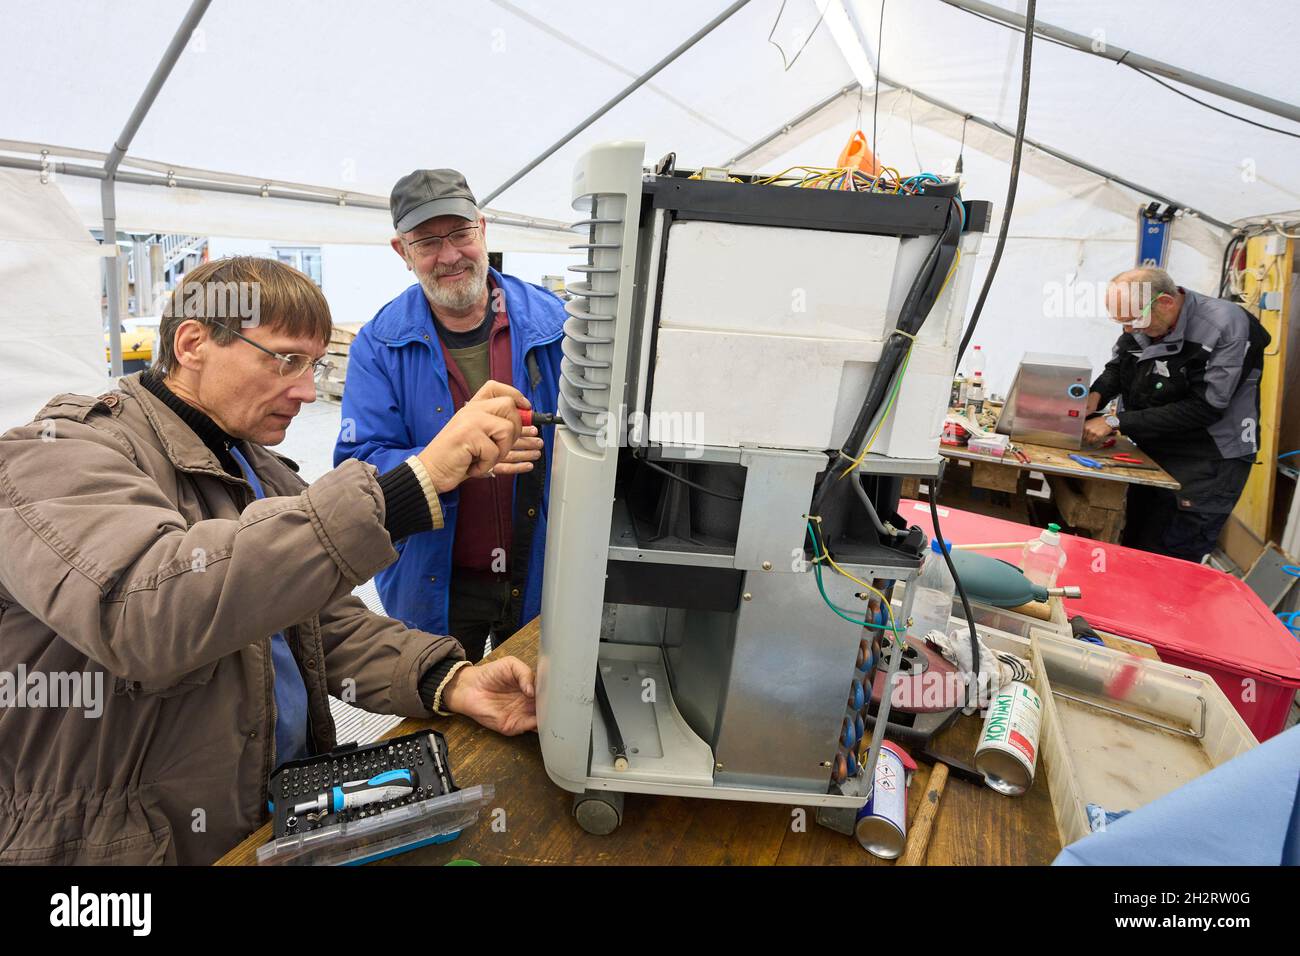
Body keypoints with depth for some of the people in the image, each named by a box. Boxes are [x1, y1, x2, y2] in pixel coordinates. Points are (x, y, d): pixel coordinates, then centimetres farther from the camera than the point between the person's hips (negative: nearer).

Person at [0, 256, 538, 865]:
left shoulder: (260, 473, 12)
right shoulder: (63, 454, -11)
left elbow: (327, 622, 9)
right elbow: (142, 608, -31)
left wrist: (452, 683, -9)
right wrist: (414, 483, -34)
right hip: (138, 843, -5)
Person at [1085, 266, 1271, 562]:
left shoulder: (1226, 326, -20)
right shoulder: (1142, 319, -3)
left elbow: (1203, 408, -23)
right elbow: (1116, 368, 13)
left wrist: (1117, 422, -25)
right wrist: (1096, 394, -10)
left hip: (1207, 463, -6)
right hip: (1150, 454, 6)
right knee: (1128, 550, 14)